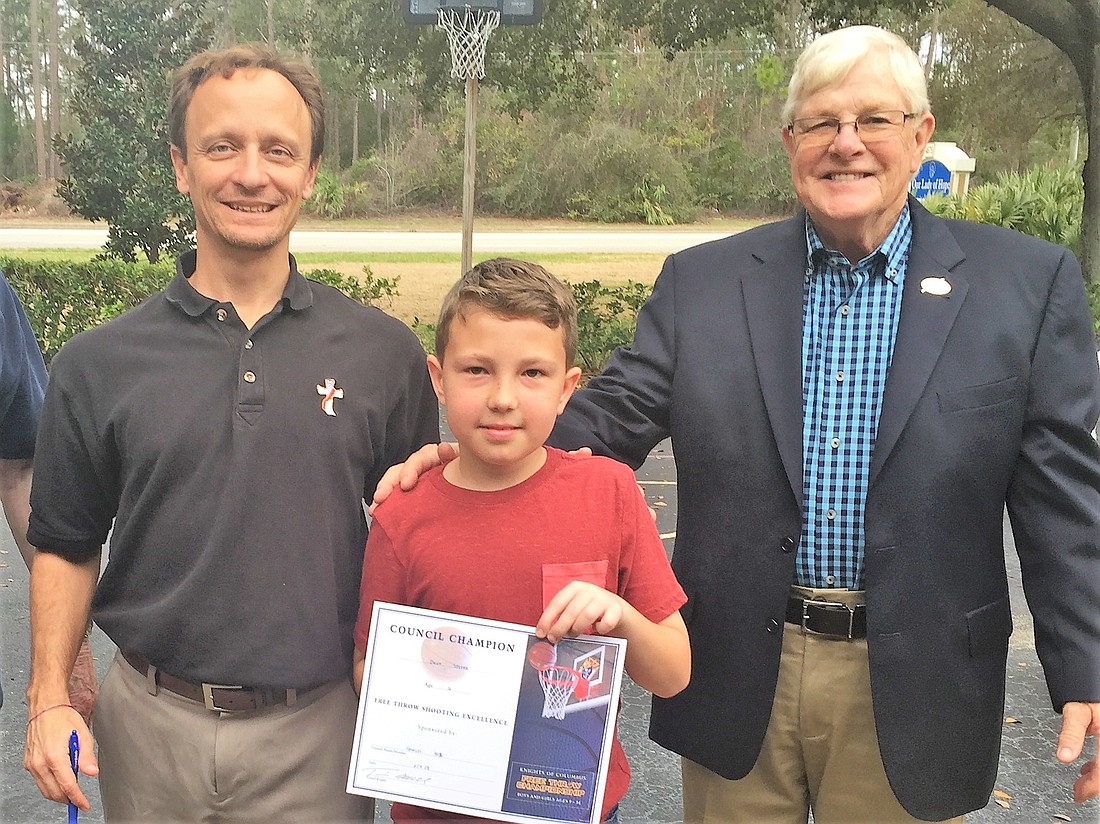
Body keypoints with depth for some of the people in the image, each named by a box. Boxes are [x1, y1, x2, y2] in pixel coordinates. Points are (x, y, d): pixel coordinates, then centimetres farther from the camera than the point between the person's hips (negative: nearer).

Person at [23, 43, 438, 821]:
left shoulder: (386, 353, -4)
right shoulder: (98, 363, -1)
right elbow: (66, 546, 7)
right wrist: (49, 698, -4)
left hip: (317, 730, -1)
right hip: (148, 727, 1)